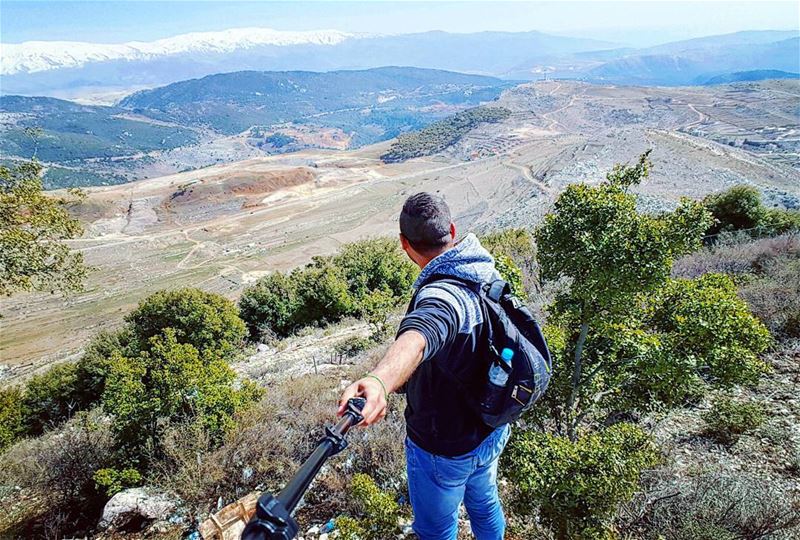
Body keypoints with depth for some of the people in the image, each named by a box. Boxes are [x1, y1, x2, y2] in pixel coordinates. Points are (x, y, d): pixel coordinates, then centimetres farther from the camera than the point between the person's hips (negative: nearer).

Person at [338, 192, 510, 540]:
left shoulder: (443, 295, -36)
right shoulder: (487, 272, -9)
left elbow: (416, 339, -59)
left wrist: (378, 382, -78)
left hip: (444, 449, -8)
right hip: (491, 430, 8)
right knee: (484, 506, 33)